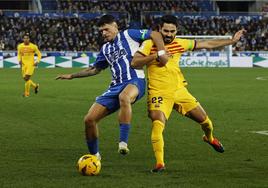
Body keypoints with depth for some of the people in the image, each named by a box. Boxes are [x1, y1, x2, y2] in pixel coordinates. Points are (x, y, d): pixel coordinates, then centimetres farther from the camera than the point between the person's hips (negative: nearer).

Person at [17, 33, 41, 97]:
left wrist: (37, 61, -11)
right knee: (25, 78, 5)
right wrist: (19, 60, -1)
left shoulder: (33, 46, -7)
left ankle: (26, 93, -5)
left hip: (31, 64, -5)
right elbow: (19, 54, 18)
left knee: (27, 78, -15)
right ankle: (35, 86, 32)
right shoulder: (20, 46, 3)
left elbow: (39, 54, 3)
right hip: (24, 64, 5)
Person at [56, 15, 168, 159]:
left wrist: (161, 53, -16)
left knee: (124, 97, -45)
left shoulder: (128, 35, 4)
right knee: (89, 119, -3)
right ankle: (94, 155, 17)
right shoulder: (105, 48, 22)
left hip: (135, 81, -7)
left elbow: (155, 35, -1)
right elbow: (95, 69, 35)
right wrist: (72, 76, 33)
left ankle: (123, 142, -43)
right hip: (116, 86, 7)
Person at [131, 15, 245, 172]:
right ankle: (159, 163, -19)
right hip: (159, 93, -4)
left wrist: (232, 41, 14)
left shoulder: (180, 44, 3)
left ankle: (210, 138, 48)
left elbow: (208, 44, 11)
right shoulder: (149, 44, -9)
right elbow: (134, 63, -19)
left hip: (179, 91, 4)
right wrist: (156, 55, -29)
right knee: (157, 124, -27)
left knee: (204, 120, 13)